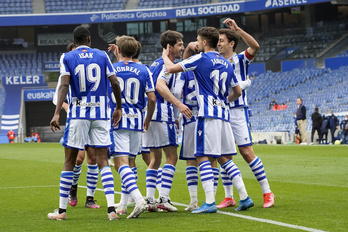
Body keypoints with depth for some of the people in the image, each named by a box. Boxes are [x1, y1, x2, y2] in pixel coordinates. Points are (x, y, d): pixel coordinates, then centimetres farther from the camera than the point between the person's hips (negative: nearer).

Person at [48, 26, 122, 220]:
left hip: (78, 114, -1)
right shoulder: (102, 55, 7)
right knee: (103, 161, 1)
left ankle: (62, 210, 9)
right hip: (100, 115, 1)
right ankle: (111, 209, -9)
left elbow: (64, 85, -10)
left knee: (69, 162, 5)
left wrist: (57, 113, -13)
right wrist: (119, 108, 15)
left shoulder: (67, 58, 2)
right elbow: (115, 83, 3)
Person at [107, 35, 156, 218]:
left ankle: (139, 199, -30)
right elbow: (152, 99, 0)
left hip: (116, 121, -3)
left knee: (121, 163, -10)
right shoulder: (144, 71, 3)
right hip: (136, 120, 3)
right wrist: (148, 120, 15)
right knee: (129, 163, 14)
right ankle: (123, 205, 19)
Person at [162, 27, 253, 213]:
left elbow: (171, 68, -7)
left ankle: (210, 203, -13)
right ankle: (244, 197, 7)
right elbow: (237, 92, 20)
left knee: (203, 157, -6)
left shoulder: (201, 59, -6)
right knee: (224, 158, 12)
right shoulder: (226, 63, 16)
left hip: (208, 114, -7)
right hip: (223, 114, 7)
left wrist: (165, 56, 13)